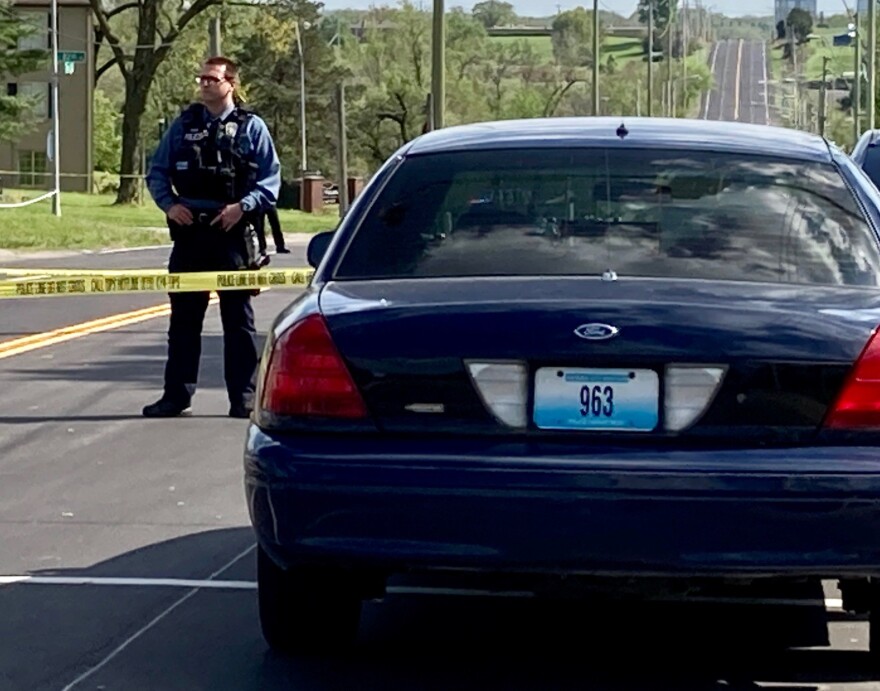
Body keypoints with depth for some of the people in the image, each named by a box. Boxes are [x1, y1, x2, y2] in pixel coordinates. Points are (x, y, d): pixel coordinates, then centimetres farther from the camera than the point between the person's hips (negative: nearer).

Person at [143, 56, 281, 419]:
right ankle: (176, 394, 13)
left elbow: (270, 179, 0)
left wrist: (242, 206, -14)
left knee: (237, 319, 3)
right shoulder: (183, 125, 9)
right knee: (183, 317, 7)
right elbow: (156, 171, 12)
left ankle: (243, 397, 10)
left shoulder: (251, 127, 2)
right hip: (189, 232, 3)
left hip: (232, 232, -3)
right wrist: (169, 204, -5)